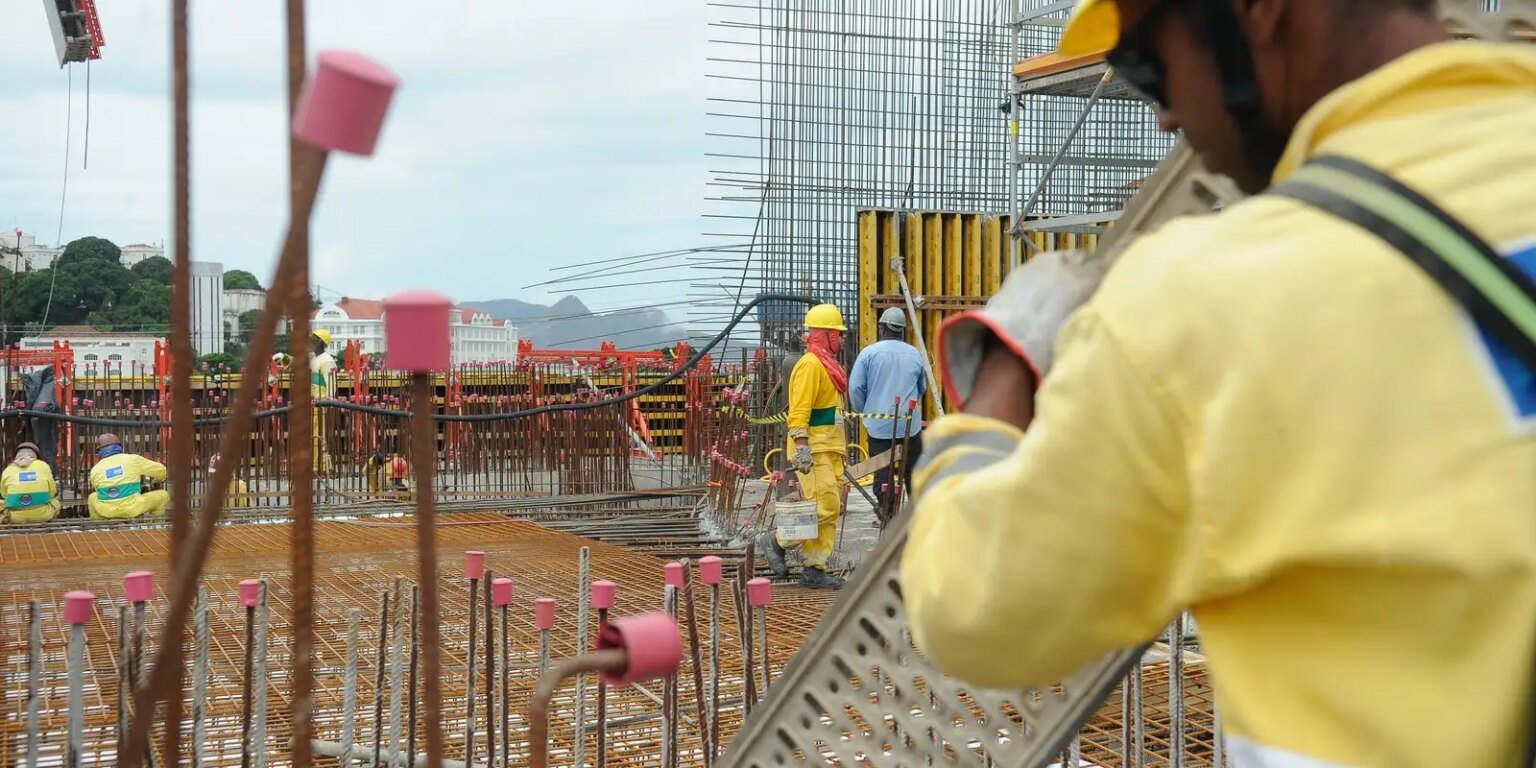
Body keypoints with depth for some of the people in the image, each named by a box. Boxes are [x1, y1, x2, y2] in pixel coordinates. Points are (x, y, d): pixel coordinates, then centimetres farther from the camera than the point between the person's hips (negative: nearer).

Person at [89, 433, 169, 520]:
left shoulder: (95, 470, 7)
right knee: (163, 495, 17)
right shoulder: (132, 459, 3)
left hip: (107, 512, 3)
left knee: (93, 497, 35)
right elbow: (160, 470, 12)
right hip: (132, 509, -3)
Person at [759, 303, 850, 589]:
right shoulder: (811, 364, -12)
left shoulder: (828, 364, 20)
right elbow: (799, 410, -19)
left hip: (830, 449, 10)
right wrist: (802, 448, -26)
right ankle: (776, 541, 0)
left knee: (832, 509, 6)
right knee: (824, 506, -14)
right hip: (814, 448, -10)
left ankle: (814, 569, 9)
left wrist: (840, 448, 24)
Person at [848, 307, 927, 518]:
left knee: (882, 476, 2)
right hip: (910, 426, 2)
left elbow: (855, 388, -4)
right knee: (914, 474, 10)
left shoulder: (868, 353, -5)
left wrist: (864, 413, 12)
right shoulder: (915, 354, 5)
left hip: (879, 427, -2)